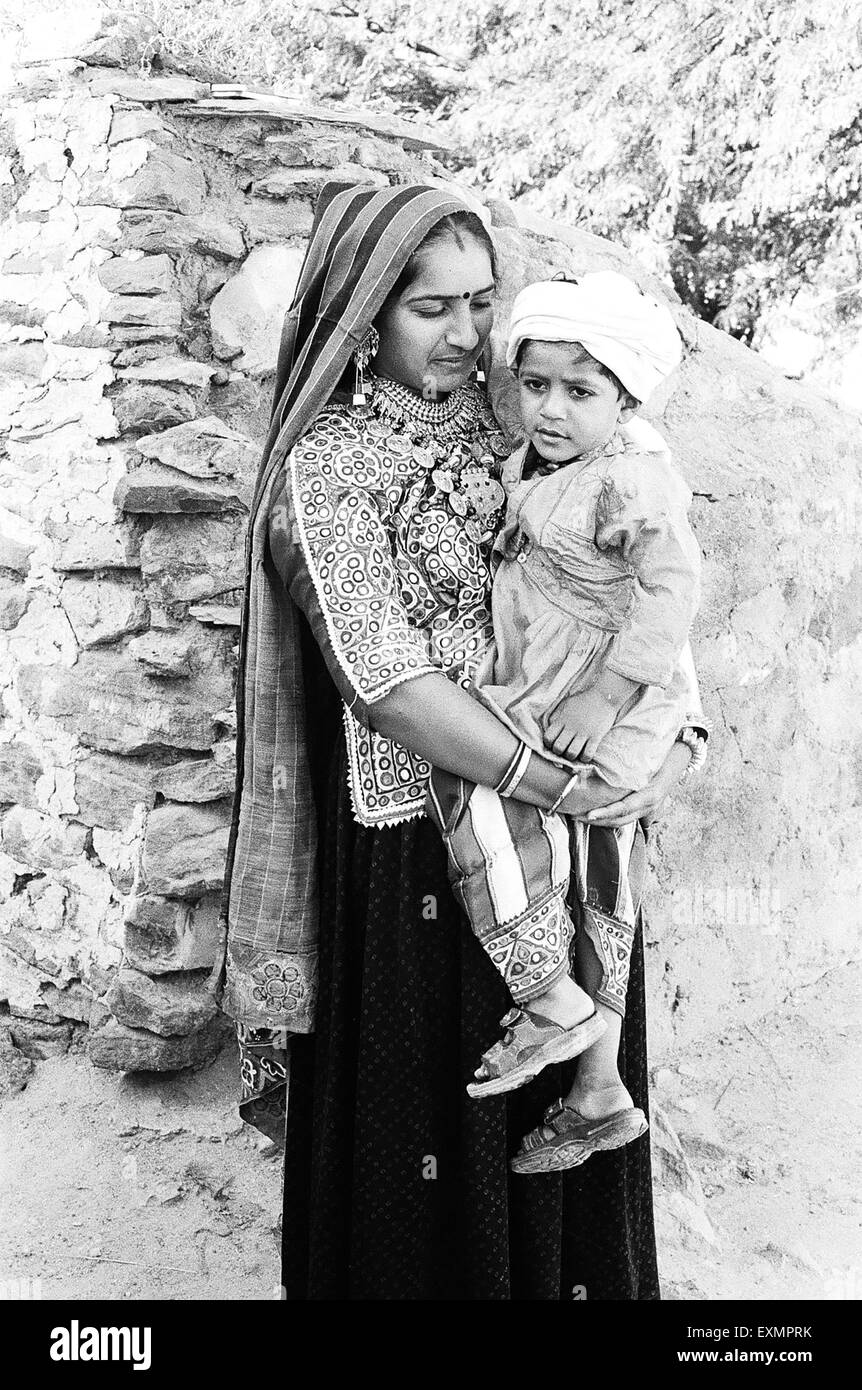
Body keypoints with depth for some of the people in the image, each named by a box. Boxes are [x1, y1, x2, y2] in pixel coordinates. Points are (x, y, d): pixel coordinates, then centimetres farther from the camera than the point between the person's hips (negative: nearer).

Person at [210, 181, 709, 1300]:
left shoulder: (508, 424, 7)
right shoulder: (324, 466, -9)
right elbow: (389, 683, -17)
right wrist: (559, 786, -19)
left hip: (566, 809, 5)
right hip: (422, 836, -5)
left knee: (567, 1091, 16)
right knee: (433, 1115, 8)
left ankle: (564, 1270, 38)